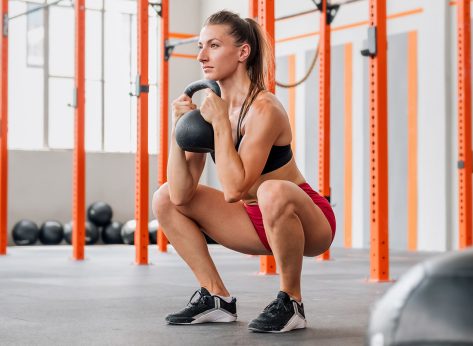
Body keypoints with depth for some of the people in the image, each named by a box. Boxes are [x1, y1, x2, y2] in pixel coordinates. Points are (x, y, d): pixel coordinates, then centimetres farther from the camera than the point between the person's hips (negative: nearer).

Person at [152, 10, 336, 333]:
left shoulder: (264, 109, -24)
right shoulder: (209, 107, -3)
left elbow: (233, 190, -33)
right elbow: (181, 195, -9)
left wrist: (220, 122, -29)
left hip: (308, 221, -7)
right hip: (260, 223, 7)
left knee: (273, 191, -41)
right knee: (164, 198, 2)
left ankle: (291, 302, -17)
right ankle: (217, 297, 6)